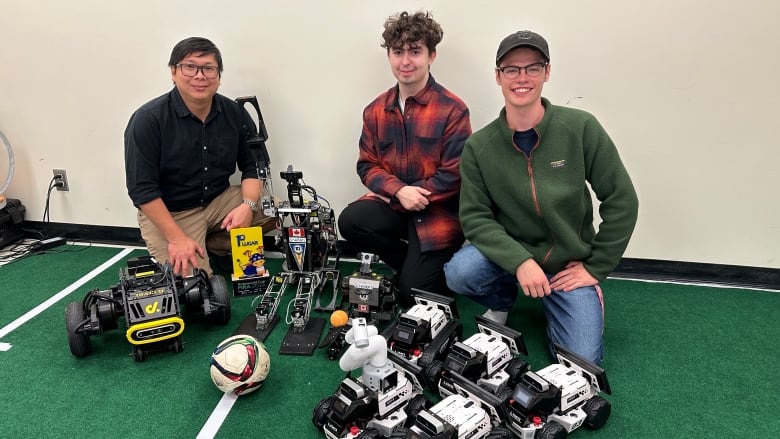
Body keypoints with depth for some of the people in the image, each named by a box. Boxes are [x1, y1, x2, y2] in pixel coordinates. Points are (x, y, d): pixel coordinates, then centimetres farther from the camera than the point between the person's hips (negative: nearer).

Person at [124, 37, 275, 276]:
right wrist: (177, 238, -23)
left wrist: (248, 205, -19)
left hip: (219, 201, 5)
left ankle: (210, 244, 2)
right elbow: (142, 189, -17)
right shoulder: (148, 119, -16)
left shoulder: (234, 113, -4)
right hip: (167, 212, -4)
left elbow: (253, 166, 2)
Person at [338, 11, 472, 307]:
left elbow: (454, 175, -15)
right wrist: (399, 191, -17)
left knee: (412, 295, -10)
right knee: (350, 221, -24)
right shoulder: (376, 110, 3)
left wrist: (409, 197, -15)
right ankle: (412, 263, 1)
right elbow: (367, 165, 3)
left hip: (438, 211, -4)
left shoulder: (452, 109, -13)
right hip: (393, 204, 5)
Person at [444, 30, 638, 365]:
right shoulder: (478, 146, -9)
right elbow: (475, 217, -10)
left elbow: (621, 201, -8)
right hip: (510, 255, 1)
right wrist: (520, 261, -25)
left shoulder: (581, 128, -13)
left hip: (570, 264, -1)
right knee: (460, 272, -29)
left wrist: (596, 268, -7)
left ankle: (553, 306, 20)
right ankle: (503, 301, 7)